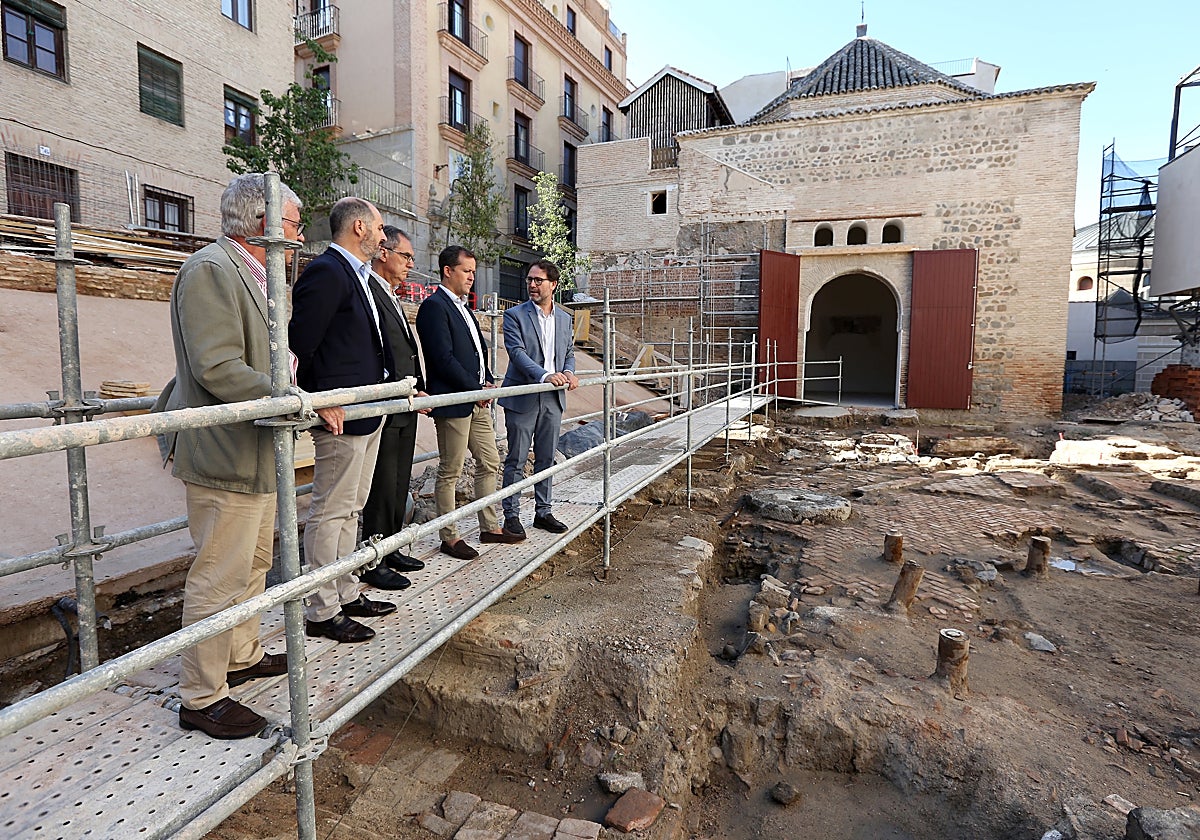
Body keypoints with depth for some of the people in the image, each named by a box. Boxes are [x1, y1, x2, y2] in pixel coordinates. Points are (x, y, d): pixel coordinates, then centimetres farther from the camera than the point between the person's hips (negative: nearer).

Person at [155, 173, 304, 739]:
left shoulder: (252, 275, 16)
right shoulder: (211, 269, -16)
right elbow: (217, 367, -24)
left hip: (256, 453, 11)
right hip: (225, 454, -11)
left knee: (254, 563, 21)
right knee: (220, 578, 0)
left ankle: (243, 656, 38)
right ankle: (201, 698, 16)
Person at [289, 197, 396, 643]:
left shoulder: (357, 275, 17)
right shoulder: (325, 272, -13)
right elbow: (296, 345, -18)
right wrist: (320, 404, -19)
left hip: (367, 415, 10)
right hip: (342, 419, -10)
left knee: (350, 510, 17)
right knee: (330, 513, 0)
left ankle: (347, 594, 30)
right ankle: (323, 612, 12)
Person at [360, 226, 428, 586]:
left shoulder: (390, 296, 19)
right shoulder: (368, 291, -13)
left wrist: (415, 390, 10)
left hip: (404, 409, 10)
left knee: (398, 488, 17)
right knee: (382, 490, 0)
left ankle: (390, 550, 29)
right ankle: (374, 563, 12)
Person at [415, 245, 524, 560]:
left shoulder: (462, 307, 19)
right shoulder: (434, 306, -11)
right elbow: (443, 358, -18)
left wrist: (489, 381, 5)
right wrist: (476, 388, -14)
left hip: (477, 401, 10)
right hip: (453, 402, -10)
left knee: (489, 464, 14)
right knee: (450, 472, 1)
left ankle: (490, 527, 26)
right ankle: (449, 537, 13)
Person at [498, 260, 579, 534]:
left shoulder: (564, 317, 12)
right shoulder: (515, 315, -4)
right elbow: (517, 352, -15)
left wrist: (569, 372, -4)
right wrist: (545, 375, -29)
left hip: (553, 398, 5)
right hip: (522, 399, -4)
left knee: (546, 459, 12)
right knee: (516, 460, 2)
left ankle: (543, 512, 24)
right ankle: (511, 515, 13)